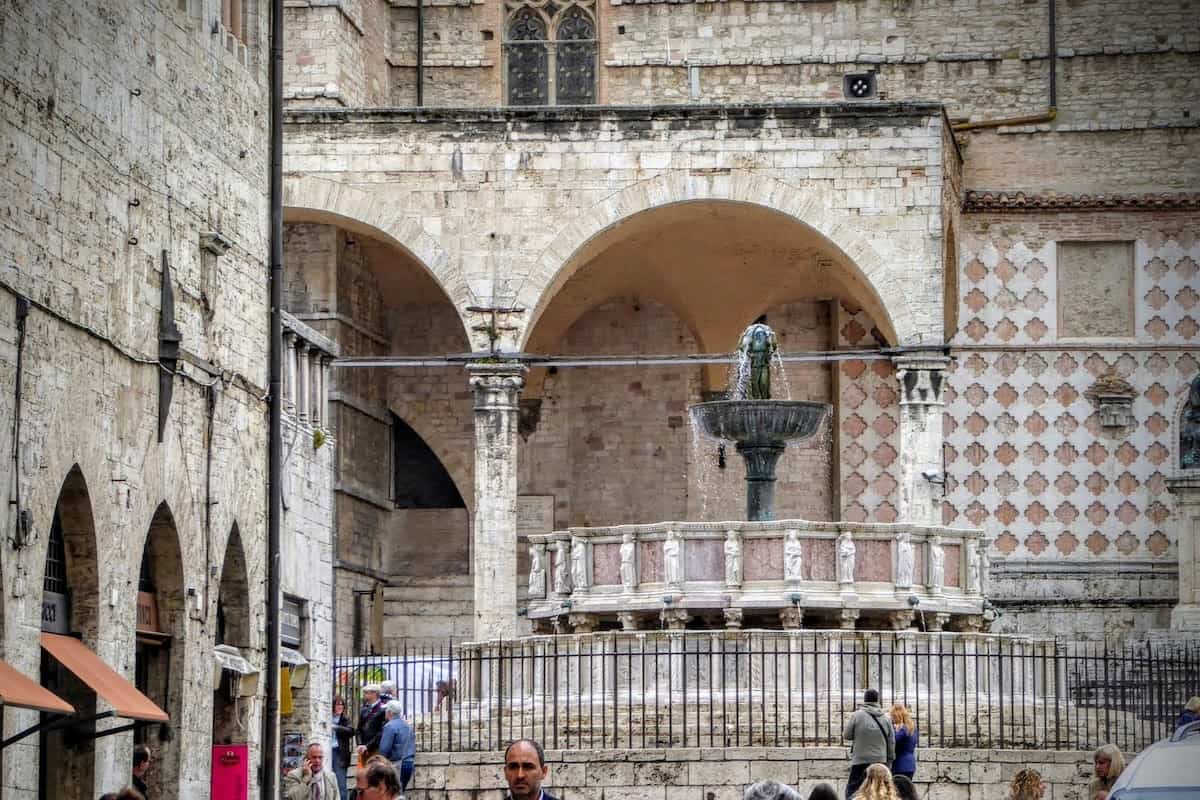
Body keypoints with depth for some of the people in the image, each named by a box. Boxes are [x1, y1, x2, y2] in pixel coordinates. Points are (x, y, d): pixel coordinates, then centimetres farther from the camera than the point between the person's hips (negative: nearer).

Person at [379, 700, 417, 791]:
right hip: (409, 763, 8)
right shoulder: (408, 726, 14)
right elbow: (413, 747, 18)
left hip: (397, 764, -8)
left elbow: (384, 749, -15)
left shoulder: (390, 726, -11)